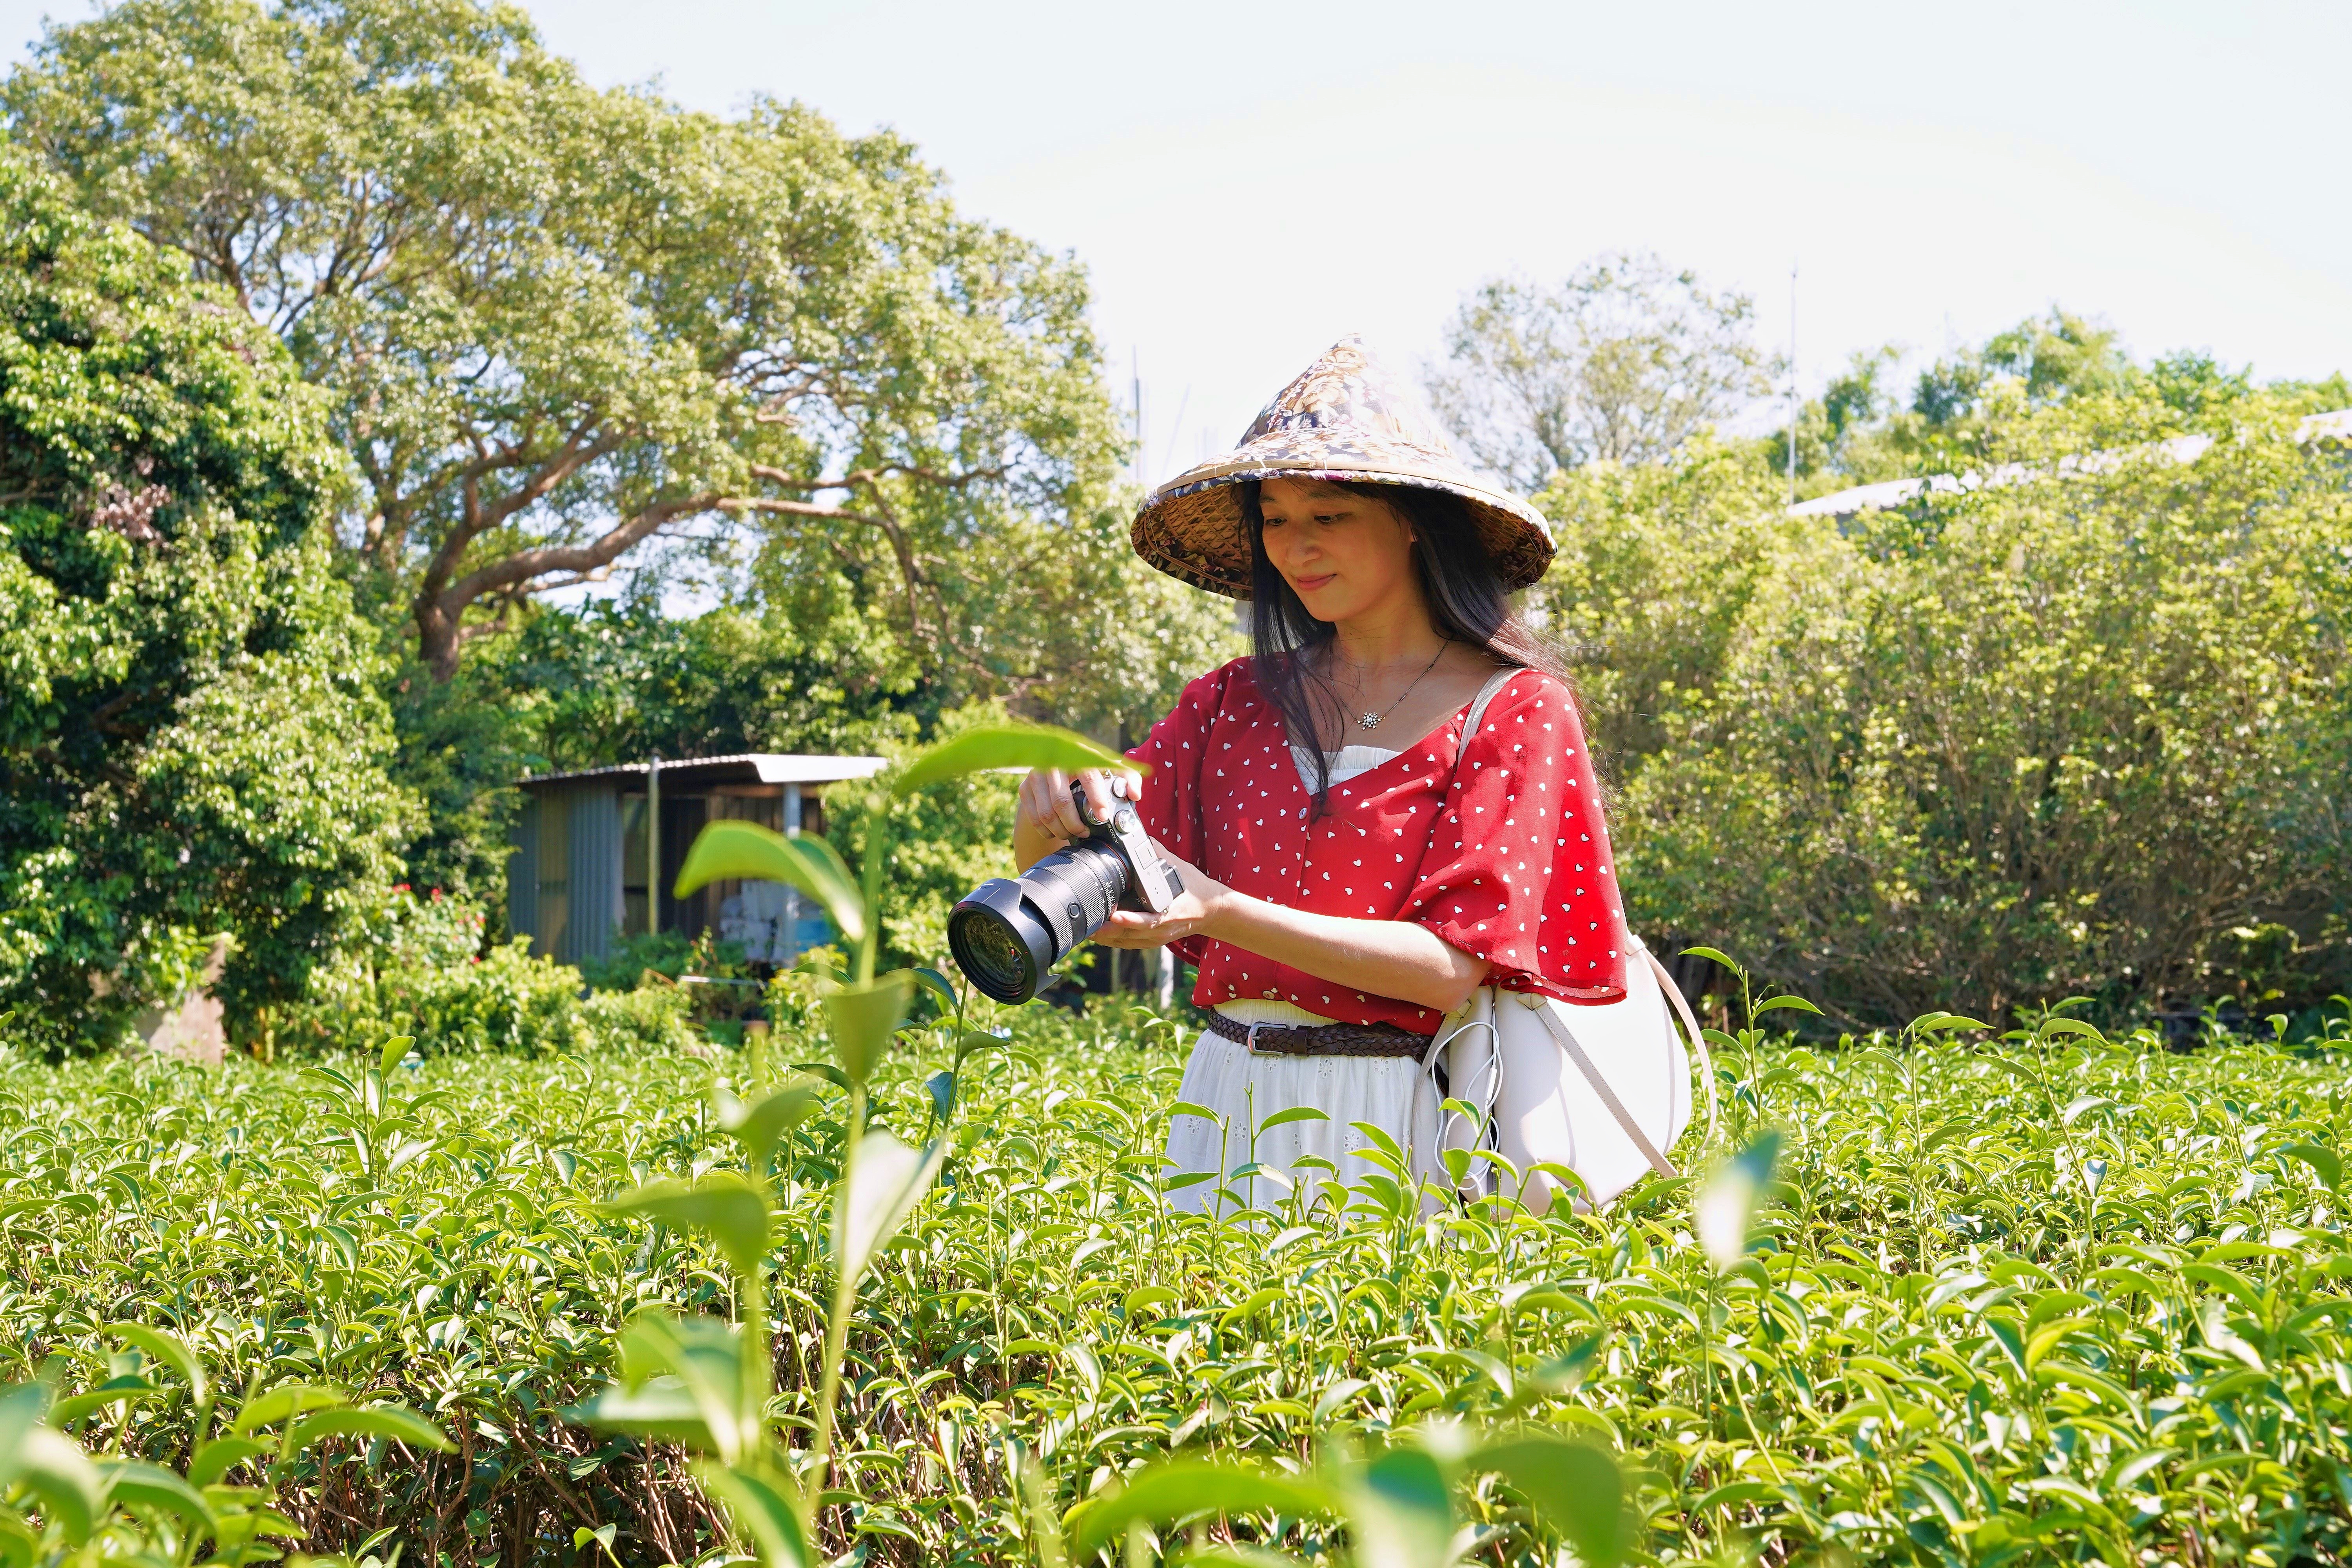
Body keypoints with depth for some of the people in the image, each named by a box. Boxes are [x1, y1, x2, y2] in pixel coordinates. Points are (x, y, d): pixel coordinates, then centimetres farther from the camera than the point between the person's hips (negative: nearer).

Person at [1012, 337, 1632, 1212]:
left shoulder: (1514, 711, -5)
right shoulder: (1236, 702, 7)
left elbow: (1452, 966, -14)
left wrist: (1223, 913, -23)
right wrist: (1050, 799, -19)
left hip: (1392, 1122, -3)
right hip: (1228, 1103, 3)